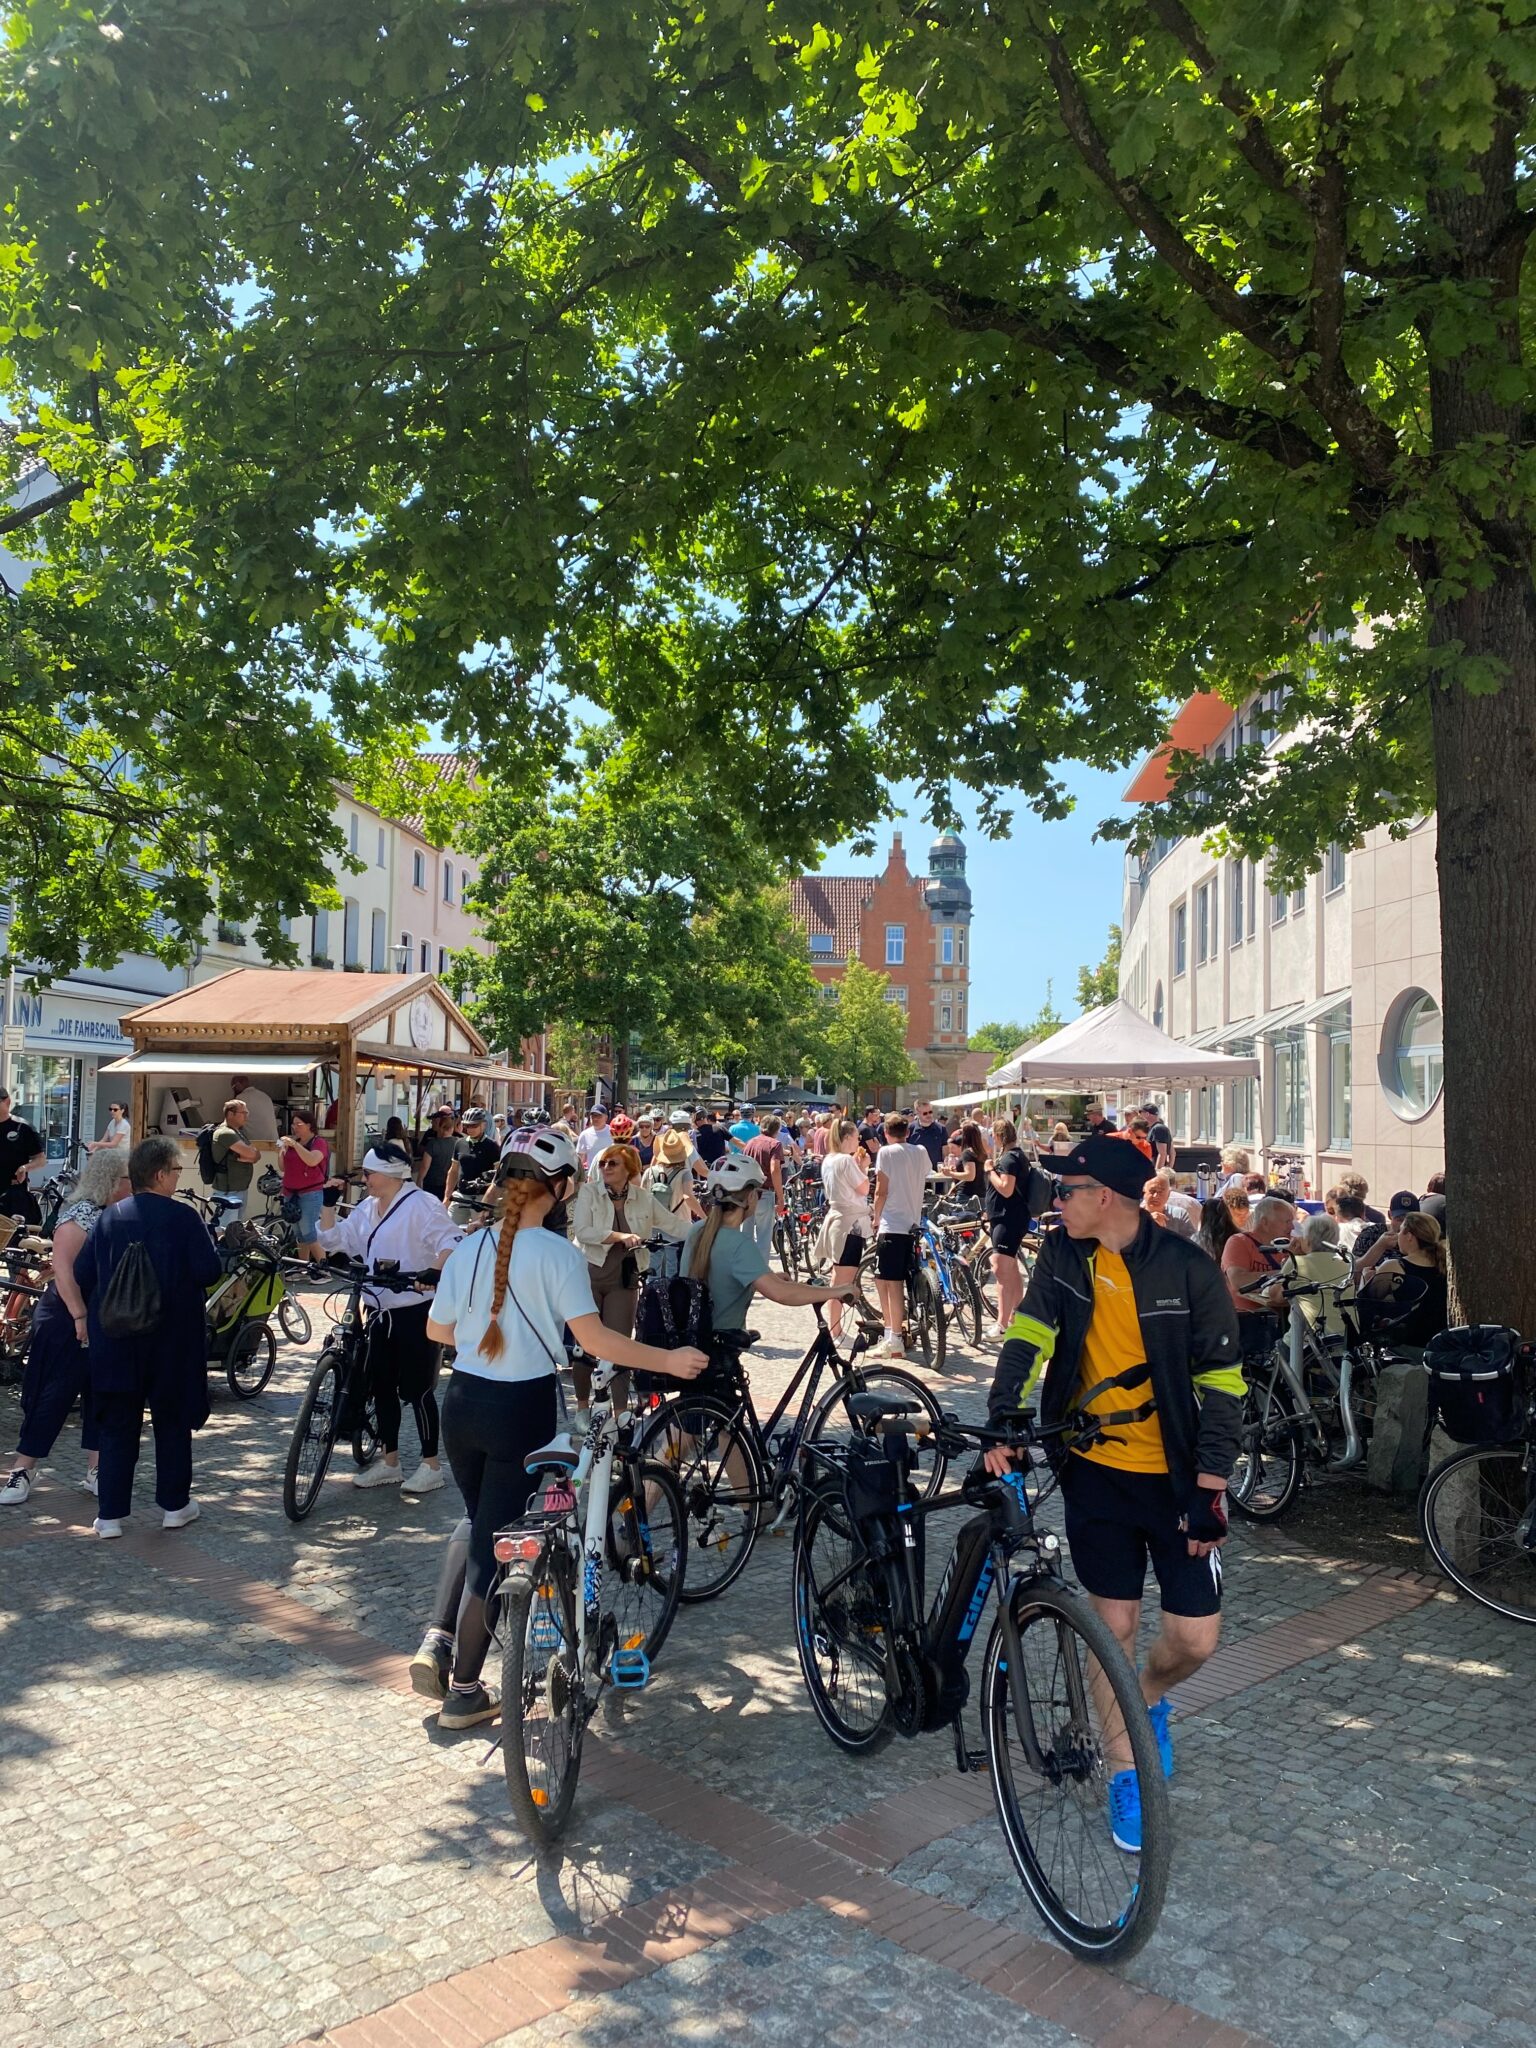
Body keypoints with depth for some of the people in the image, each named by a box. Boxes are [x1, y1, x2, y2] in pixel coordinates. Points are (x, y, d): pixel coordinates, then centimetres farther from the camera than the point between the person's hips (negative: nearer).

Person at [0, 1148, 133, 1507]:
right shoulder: (80, 1214, -14)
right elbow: (62, 1267, -23)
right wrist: (80, 1316, -26)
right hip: (70, 1321, -7)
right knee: (52, 1396, -1)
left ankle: (95, 1471, 16)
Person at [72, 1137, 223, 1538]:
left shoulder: (108, 1217, 0)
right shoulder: (184, 1217, -12)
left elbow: (82, 1275, 3)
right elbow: (209, 1272, -16)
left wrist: (96, 1313, 19)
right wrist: (209, 1245, 5)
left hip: (114, 1342, 3)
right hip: (173, 1341, -3)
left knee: (116, 1427, 10)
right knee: (172, 1423, 13)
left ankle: (110, 1515, 11)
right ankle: (174, 1505, 21)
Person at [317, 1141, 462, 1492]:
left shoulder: (421, 1205, -12)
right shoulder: (367, 1210, 13)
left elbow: (451, 1241, -21)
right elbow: (333, 1239, 17)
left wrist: (432, 1273, -38)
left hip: (415, 1312, -8)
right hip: (381, 1311, 8)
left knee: (416, 1389, -2)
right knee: (381, 1387, 13)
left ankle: (431, 1466, 10)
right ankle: (389, 1463, 26)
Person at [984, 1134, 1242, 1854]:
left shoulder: (1187, 1269, -14)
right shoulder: (1063, 1256, -4)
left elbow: (1220, 1384, -10)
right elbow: (1028, 1335, -12)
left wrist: (1210, 1490, -13)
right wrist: (1002, 1419, -27)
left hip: (1173, 1476, -2)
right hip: (1095, 1470, 2)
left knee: (1195, 1637, 0)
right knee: (1114, 1625, 6)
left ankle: (1149, 1696, 34)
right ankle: (1126, 1774, 26)